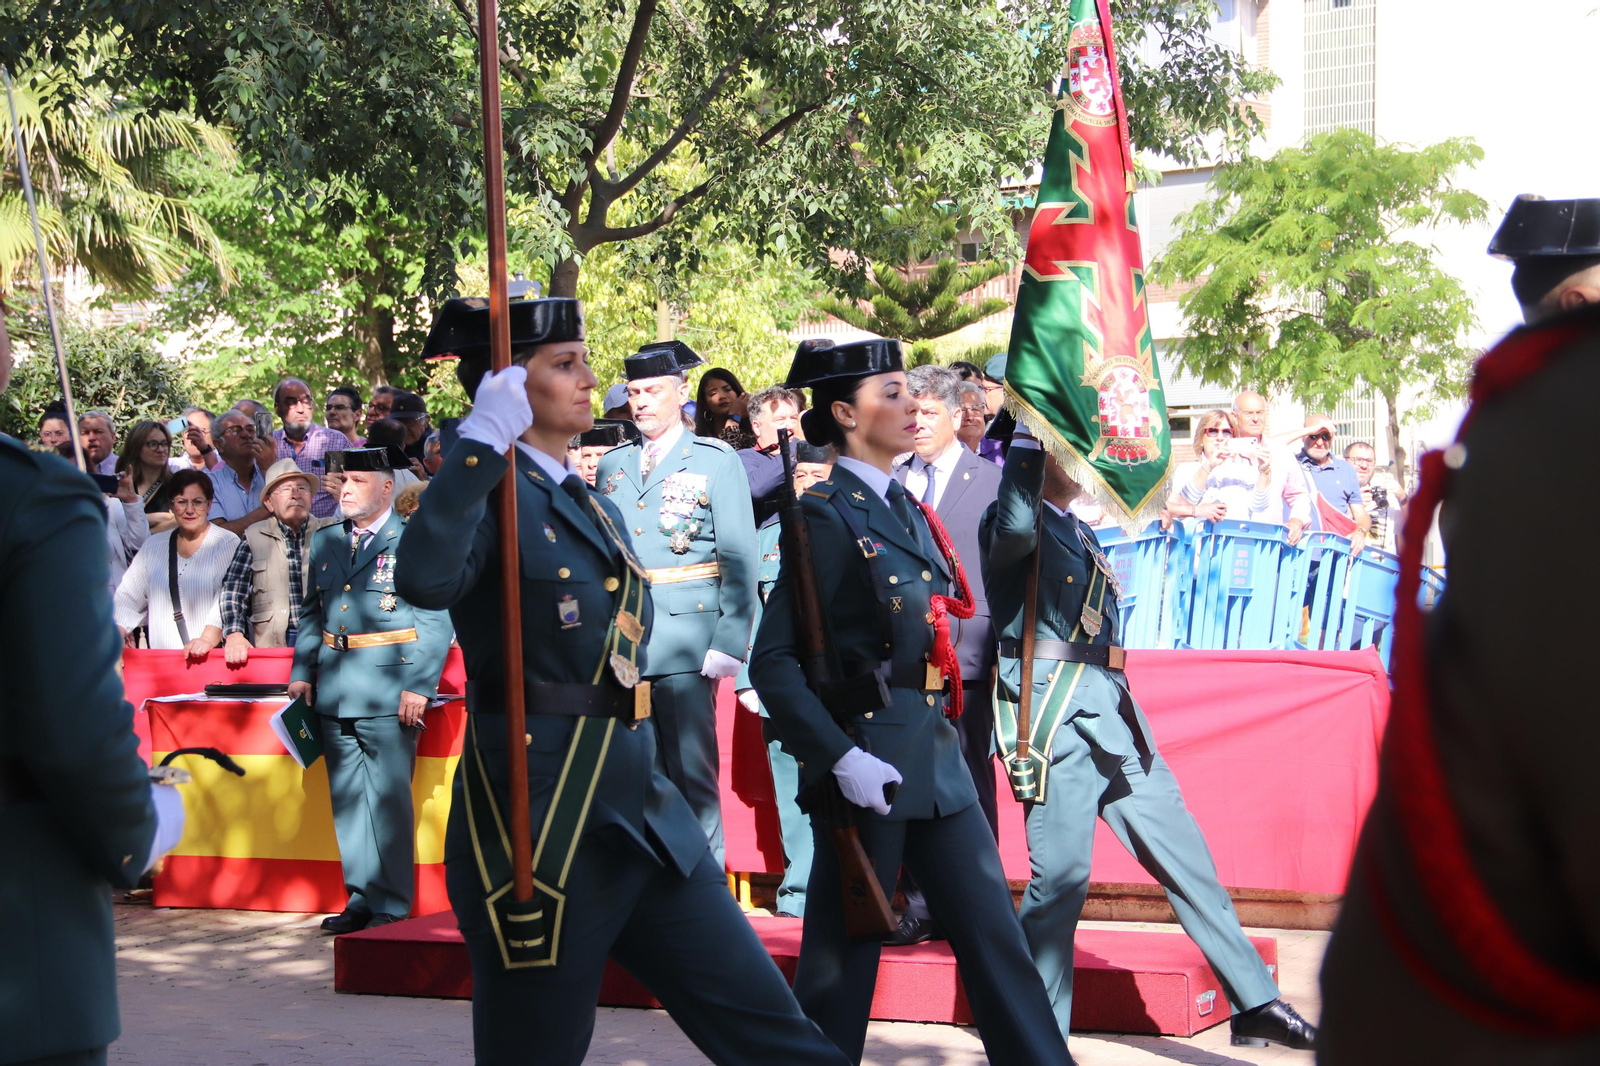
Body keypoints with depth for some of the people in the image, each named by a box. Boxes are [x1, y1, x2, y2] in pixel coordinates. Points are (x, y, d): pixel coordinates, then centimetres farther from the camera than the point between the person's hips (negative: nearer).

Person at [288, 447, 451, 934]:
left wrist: (419, 684, -14)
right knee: (346, 799, 9)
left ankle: (391, 902, 3)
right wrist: (302, 671, 11)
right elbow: (310, 612, 22)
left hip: (390, 690, -6)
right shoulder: (325, 542, 16)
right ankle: (361, 897, 17)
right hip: (335, 691, 6)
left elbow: (436, 619, -7)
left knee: (389, 798, -4)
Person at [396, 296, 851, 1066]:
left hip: (641, 819, 8)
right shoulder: (489, 494, -9)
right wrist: (482, 441, -25)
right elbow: (425, 578, -31)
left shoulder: (593, 506, 16)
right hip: (538, 828, -8)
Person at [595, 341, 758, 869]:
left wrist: (730, 643, -11)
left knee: (691, 773, -4)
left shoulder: (716, 461, 3)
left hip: (685, 641, -4)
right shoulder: (611, 466, 15)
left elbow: (740, 560, -2)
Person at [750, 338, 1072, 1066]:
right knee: (845, 954, 1)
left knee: (992, 930, 9)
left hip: (934, 751, 8)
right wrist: (840, 759, -22)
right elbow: (773, 663, -17)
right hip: (870, 759, -8)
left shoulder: (905, 508, 13)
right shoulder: (827, 516, -12)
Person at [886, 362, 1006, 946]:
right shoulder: (889, 483, 13)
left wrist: (1005, 647, -4)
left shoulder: (992, 481, 5)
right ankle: (920, 909, 11)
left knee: (969, 787, 0)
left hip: (965, 656, -3)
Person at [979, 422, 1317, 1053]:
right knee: (1062, 871, -10)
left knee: (1182, 851, 7)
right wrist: (1027, 430, -22)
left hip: (1109, 709, 8)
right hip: (1051, 703, -8)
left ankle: (1254, 1006, 12)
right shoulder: (1011, 521, -3)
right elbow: (1016, 527, -28)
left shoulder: (1079, 533, 24)